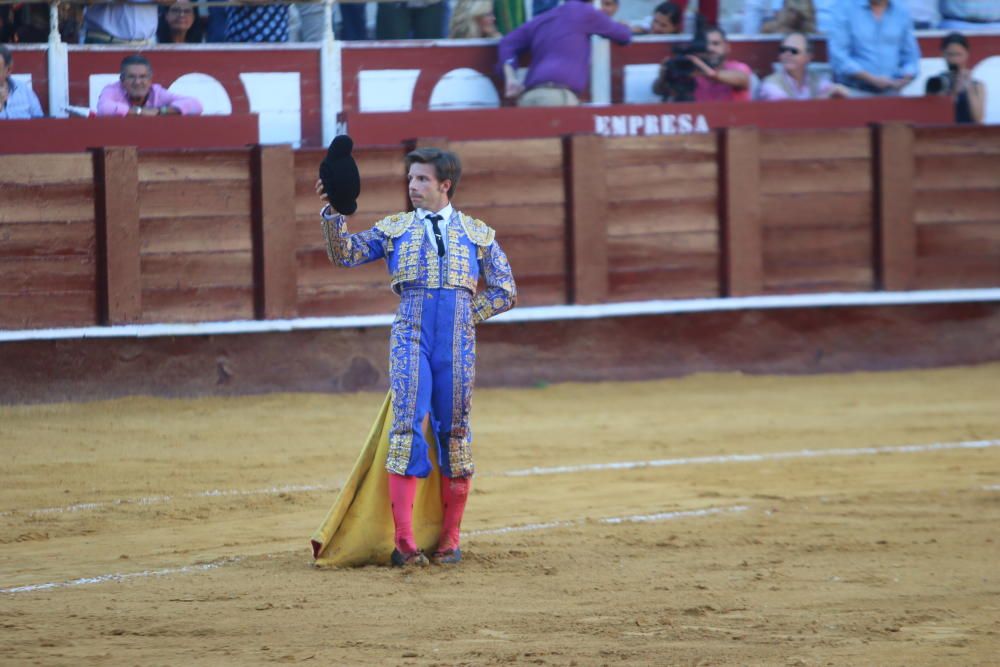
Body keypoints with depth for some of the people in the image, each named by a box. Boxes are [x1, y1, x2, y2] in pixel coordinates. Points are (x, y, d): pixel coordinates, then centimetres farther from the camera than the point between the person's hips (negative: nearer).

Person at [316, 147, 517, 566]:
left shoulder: (478, 234, 14)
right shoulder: (394, 228, 15)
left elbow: (504, 292, 14)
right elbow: (345, 254, 5)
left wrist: (465, 315, 3)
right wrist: (334, 211, -9)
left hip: (458, 340, 1)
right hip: (410, 335, -1)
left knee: (454, 430, 3)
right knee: (408, 424, -12)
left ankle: (450, 540, 11)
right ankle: (404, 541, -16)